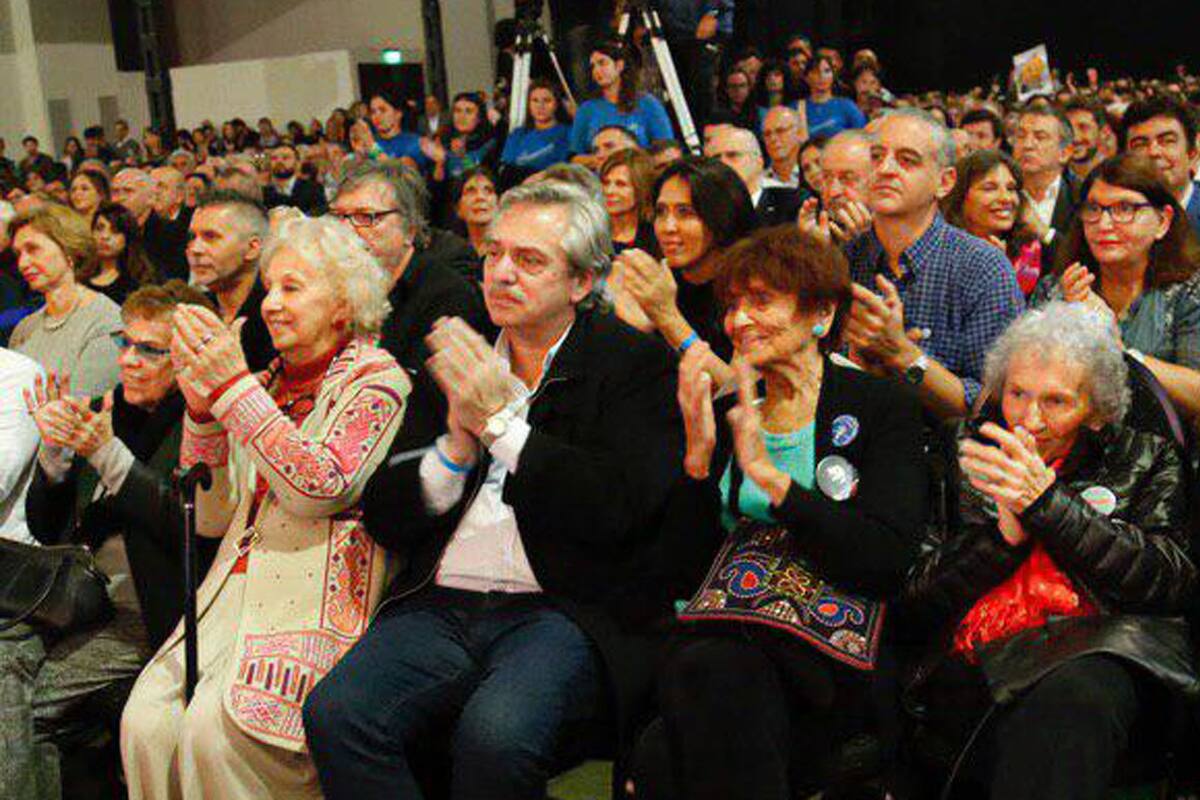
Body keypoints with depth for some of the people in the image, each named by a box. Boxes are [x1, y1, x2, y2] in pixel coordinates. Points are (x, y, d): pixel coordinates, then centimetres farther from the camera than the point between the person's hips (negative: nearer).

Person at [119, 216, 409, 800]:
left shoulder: (376, 379, 0)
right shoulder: (269, 381, 18)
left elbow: (323, 488, -17)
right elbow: (210, 517, 13)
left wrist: (234, 386, -17)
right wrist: (200, 406, -1)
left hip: (308, 595, -6)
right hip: (235, 589, 6)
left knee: (213, 729, -24)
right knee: (145, 721, -15)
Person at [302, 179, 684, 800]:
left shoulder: (635, 362, 4)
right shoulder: (448, 363, 15)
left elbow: (623, 509, -11)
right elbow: (383, 520, 12)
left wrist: (501, 421, -9)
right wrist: (455, 447, -7)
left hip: (558, 610, -4)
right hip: (440, 606, 4)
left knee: (494, 734, -32)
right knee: (334, 714, -23)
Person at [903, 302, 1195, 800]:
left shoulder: (1145, 460, 18)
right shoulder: (965, 459, 19)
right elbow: (913, 600, 12)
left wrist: (1046, 503, -7)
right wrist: (1005, 533, -4)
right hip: (978, 670, 0)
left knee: (1073, 693, -36)